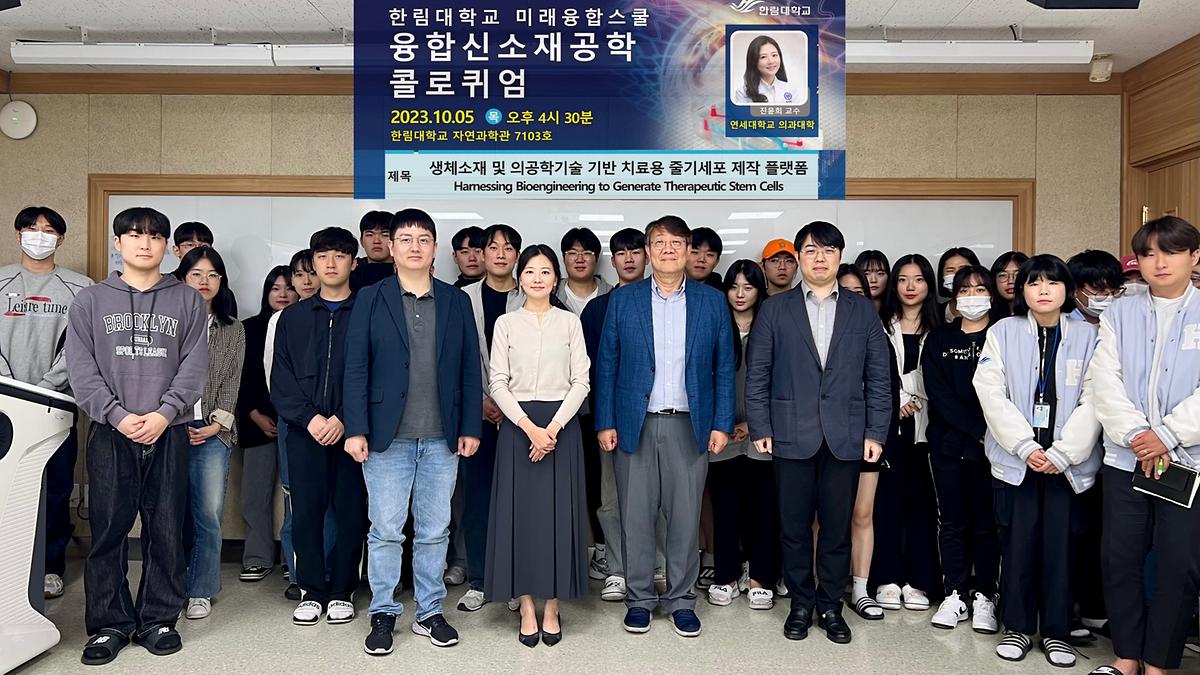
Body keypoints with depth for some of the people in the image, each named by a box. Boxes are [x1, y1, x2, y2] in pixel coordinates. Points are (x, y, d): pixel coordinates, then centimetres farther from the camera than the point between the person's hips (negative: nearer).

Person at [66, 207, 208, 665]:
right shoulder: (91, 300, 9)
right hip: (110, 433, 0)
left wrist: (163, 414, -12)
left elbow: (194, 367, 1)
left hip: (169, 433, 0)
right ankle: (109, 624, 14)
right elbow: (81, 369, 1)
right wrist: (117, 415, -12)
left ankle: (159, 619, 16)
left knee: (166, 530, 4)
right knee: (108, 529, 3)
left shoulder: (188, 301, 9)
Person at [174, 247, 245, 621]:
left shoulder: (232, 330, 13)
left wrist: (217, 423, -4)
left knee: (209, 513, -3)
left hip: (212, 432, 1)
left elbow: (231, 382, 9)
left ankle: (200, 591, 10)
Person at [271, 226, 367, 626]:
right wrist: (308, 417, -9)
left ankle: (341, 592, 16)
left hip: (351, 431, -2)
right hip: (304, 431, 2)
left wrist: (345, 420, -13)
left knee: (351, 513, 2)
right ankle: (311, 592, 18)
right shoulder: (293, 317, 12)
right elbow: (281, 378, 5)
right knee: (306, 513, 4)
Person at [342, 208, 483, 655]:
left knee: (434, 532, 10)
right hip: (387, 436, -2)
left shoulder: (456, 301, 8)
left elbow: (470, 370, 6)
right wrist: (356, 429, -9)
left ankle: (429, 612, 23)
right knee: (385, 532, 4)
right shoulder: (370, 299, 2)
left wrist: (470, 428, 1)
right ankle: (383, 614, 18)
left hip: (442, 439, 2)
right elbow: (356, 369, -2)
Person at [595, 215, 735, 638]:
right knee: (636, 517, 6)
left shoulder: (712, 301, 6)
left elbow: (724, 368, 6)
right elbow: (607, 365, 4)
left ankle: (681, 600, 21)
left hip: (690, 426, 0)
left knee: (686, 517, 6)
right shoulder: (623, 300, 5)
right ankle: (639, 599, 21)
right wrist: (605, 423, -2)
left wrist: (722, 424, -1)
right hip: (635, 424, 0)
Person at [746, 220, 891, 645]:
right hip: (792, 436, -1)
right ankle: (800, 604, 22)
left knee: (837, 527, 7)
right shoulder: (775, 309, 5)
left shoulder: (862, 311, 8)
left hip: (845, 437, 1)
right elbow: (756, 374, 2)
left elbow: (878, 377, 7)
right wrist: (760, 429, -4)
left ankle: (831, 606, 22)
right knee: (794, 527, 7)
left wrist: (876, 433, 0)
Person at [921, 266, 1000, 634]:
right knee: (952, 521, 7)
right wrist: (978, 429, -12)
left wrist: (993, 434, -17)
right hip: (948, 442, 2)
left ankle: (983, 597, 16)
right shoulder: (939, 338, 7)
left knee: (986, 522, 5)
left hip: (990, 445, -2)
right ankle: (955, 595, 17)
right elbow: (938, 394, -3)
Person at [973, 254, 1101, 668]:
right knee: (1017, 542, 3)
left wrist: (1062, 453, -11)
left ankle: (1056, 631, 17)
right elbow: (992, 393, -4)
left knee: (1059, 544, 3)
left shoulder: (1087, 336, 4)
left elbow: (1092, 401, -3)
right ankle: (1017, 627, 17)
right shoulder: (1003, 332, 3)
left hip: (1067, 460, 0)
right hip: (1015, 458, 0)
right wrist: (1026, 447, -11)